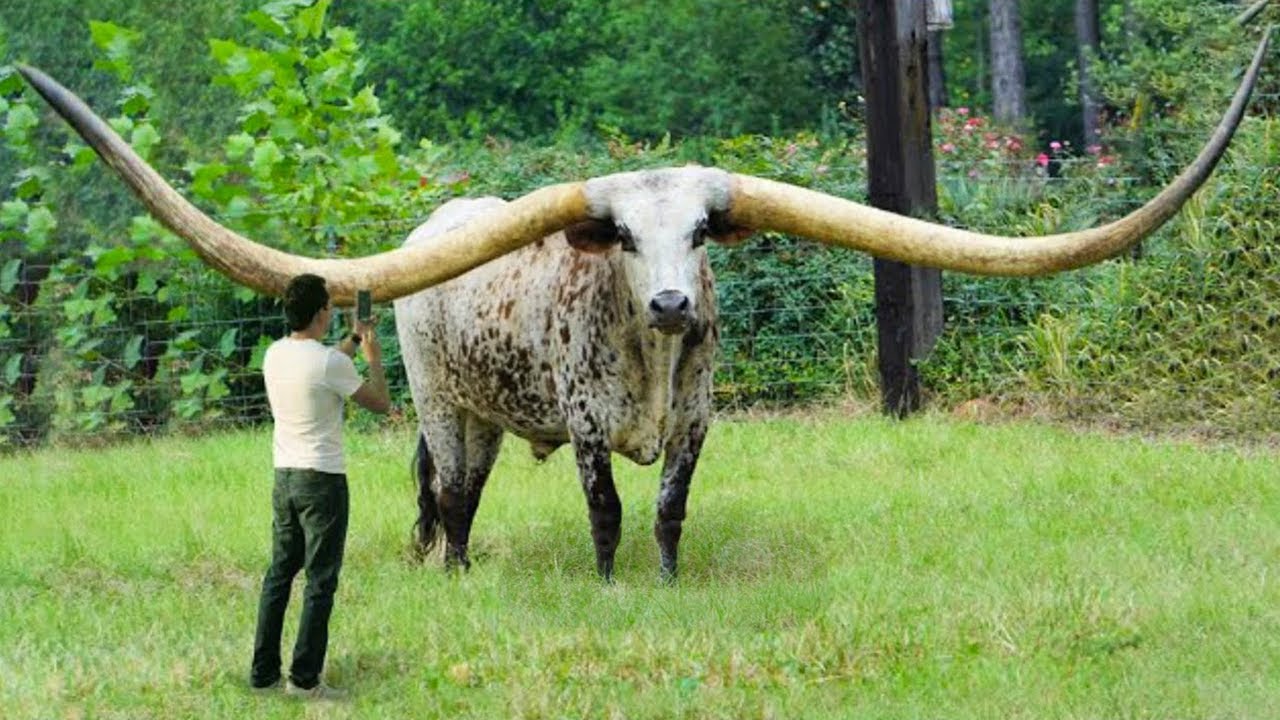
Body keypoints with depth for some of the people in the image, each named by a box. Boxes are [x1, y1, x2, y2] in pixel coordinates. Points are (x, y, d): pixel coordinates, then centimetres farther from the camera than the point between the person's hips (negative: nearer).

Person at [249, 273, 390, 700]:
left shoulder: (275, 355, 4)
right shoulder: (330, 361, -17)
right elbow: (380, 403, -5)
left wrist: (352, 342, 32)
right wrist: (373, 357, 8)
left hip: (284, 477, 7)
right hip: (322, 480, -7)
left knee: (279, 574, 13)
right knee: (320, 582, 0)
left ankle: (264, 674, 15)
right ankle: (304, 679, 1)